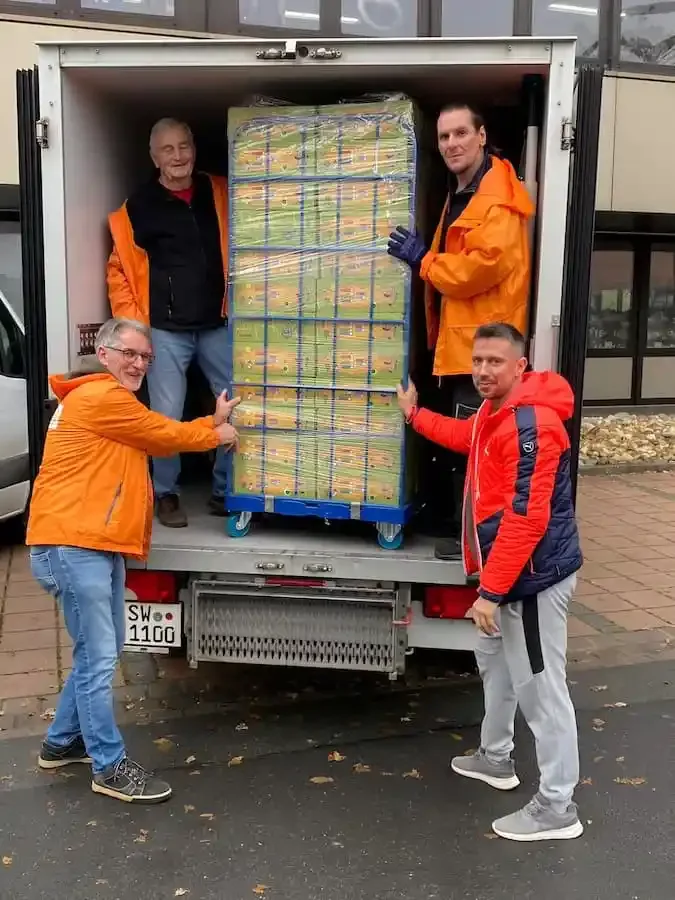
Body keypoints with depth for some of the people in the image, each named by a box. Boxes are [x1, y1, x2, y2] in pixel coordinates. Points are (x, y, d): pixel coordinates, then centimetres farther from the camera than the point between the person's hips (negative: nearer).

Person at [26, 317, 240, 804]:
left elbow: (162, 439, 20)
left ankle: (62, 742, 31)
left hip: (96, 543, 11)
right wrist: (216, 434, 10)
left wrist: (214, 421, 15)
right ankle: (111, 767, 5)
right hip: (72, 545, -11)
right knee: (99, 656, -5)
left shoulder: (114, 401, 24)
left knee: (102, 650, 17)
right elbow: (167, 436, -5)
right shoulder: (100, 397, -11)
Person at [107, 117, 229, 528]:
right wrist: (132, 323, -6)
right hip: (166, 330, -3)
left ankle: (227, 490, 20)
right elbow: (119, 270, 2)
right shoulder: (139, 206, -1)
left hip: (217, 325, 3)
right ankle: (166, 494, 19)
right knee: (167, 418, -1)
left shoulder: (220, 193, 6)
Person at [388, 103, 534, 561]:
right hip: (458, 341, 10)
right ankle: (451, 522, 29)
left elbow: (483, 266, -25)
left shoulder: (497, 198, -14)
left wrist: (423, 259, -14)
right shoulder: (460, 194, 19)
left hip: (482, 343, -10)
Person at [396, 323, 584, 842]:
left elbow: (526, 517, -29)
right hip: (510, 568, 11)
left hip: (534, 575, -11)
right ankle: (496, 759, 45)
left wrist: (491, 590, -28)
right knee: (495, 663, 25)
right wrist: (415, 415, 34)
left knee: (539, 687, -1)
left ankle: (557, 808, 13)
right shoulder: (496, 410, 8)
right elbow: (469, 438, 33)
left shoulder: (531, 424, -25)